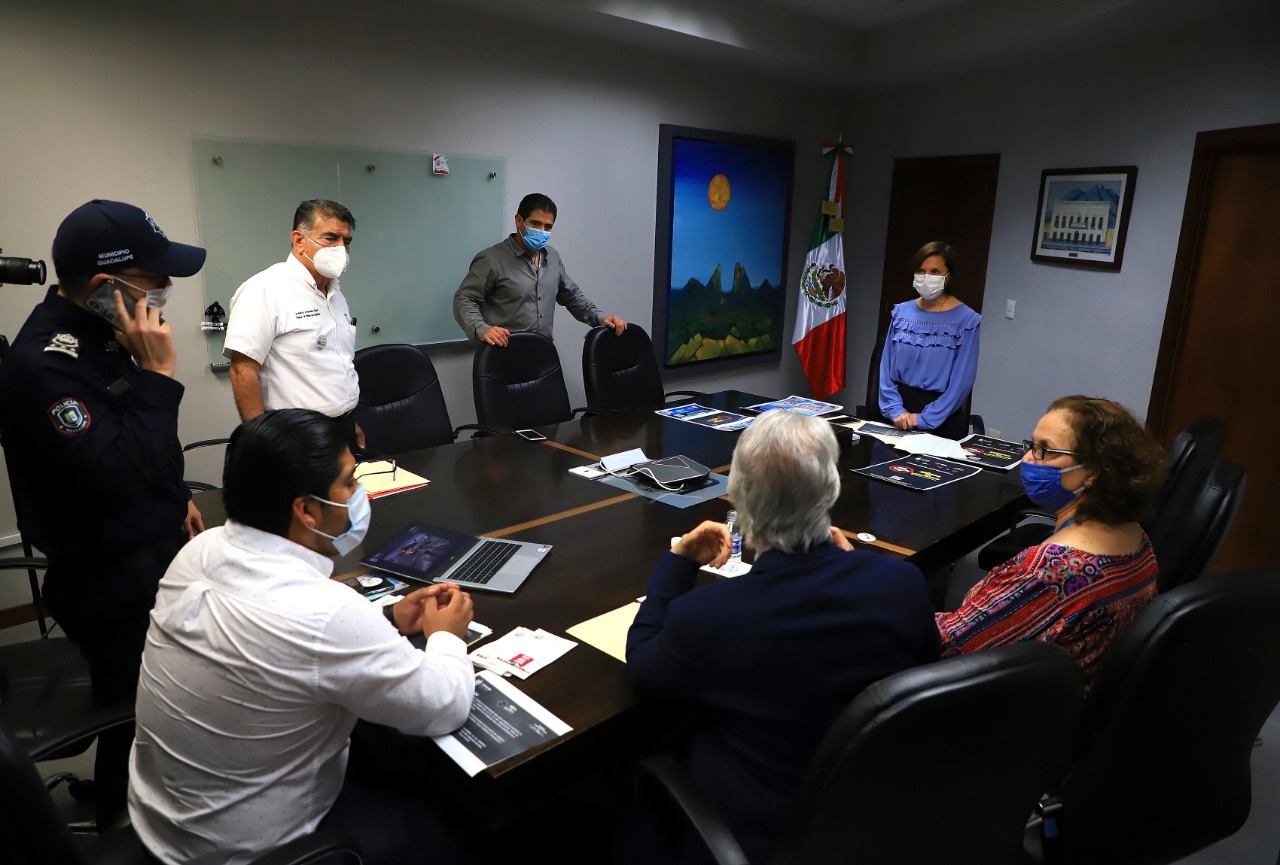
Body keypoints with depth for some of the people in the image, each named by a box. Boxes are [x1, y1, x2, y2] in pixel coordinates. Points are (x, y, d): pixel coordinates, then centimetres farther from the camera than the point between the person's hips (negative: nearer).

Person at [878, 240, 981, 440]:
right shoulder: (901, 312, 3)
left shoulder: (966, 320, -7)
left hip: (942, 420, -3)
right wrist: (895, 410, -10)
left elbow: (961, 381, -11)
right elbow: (886, 367, 1)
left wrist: (925, 419, -15)